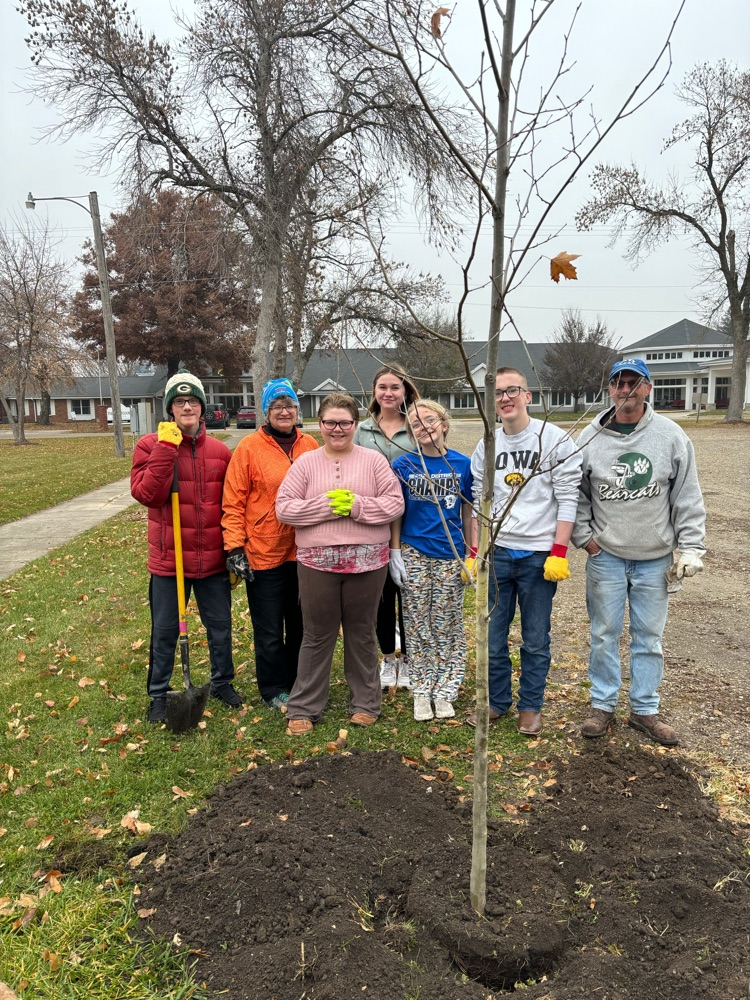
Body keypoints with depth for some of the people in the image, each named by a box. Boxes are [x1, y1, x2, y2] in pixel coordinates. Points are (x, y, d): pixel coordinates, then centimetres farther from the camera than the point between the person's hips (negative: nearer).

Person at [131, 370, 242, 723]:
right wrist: (166, 448, -21)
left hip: (213, 560, 2)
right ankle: (159, 694, 29)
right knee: (165, 631, 11)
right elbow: (147, 494, -17)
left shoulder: (220, 451, 2)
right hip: (168, 560, -2)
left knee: (220, 626, 16)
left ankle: (222, 682, 36)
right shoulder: (151, 445, -4)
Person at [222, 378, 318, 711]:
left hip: (303, 551, 4)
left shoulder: (310, 446, 4)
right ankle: (273, 690, 27)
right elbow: (233, 502, -7)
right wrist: (235, 548, -12)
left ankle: (298, 683, 35)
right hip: (263, 553, -3)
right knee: (269, 630, 8)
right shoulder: (249, 447, -7)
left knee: (301, 624, 17)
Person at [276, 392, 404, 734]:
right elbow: (283, 508, -4)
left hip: (367, 561, 0)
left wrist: (356, 505, -17)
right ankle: (303, 708, 22)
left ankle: (365, 704, 28)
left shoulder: (374, 460, 2)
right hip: (316, 562, 0)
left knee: (362, 634, 13)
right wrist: (326, 505, -16)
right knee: (316, 636, 9)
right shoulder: (305, 463, 3)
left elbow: (395, 503, -4)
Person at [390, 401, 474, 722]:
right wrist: (395, 552, -2)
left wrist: (470, 554, 4)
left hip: (450, 555, 1)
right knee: (418, 625, 8)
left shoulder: (462, 464, -1)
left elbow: (467, 512, 5)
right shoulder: (403, 465, -3)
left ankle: (444, 691, 22)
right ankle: (422, 691, 21)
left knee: (447, 625, 9)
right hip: (414, 554, 0)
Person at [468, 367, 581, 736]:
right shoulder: (485, 446, 7)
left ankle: (530, 706, 25)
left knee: (536, 640, 8)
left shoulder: (555, 440, -5)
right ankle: (497, 701, 27)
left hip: (539, 554, -3)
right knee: (493, 637, 10)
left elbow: (567, 499, -7)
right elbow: (479, 503, 11)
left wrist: (559, 552, -12)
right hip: (496, 552, 3)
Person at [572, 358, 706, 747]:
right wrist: (584, 536, -2)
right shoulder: (590, 438, -2)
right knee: (605, 634, 9)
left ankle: (644, 710, 25)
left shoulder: (671, 435, -3)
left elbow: (688, 498, 0)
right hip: (605, 556, 0)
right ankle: (603, 705, 24)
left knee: (649, 637, 10)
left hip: (655, 558, 0)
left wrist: (690, 547, -3)